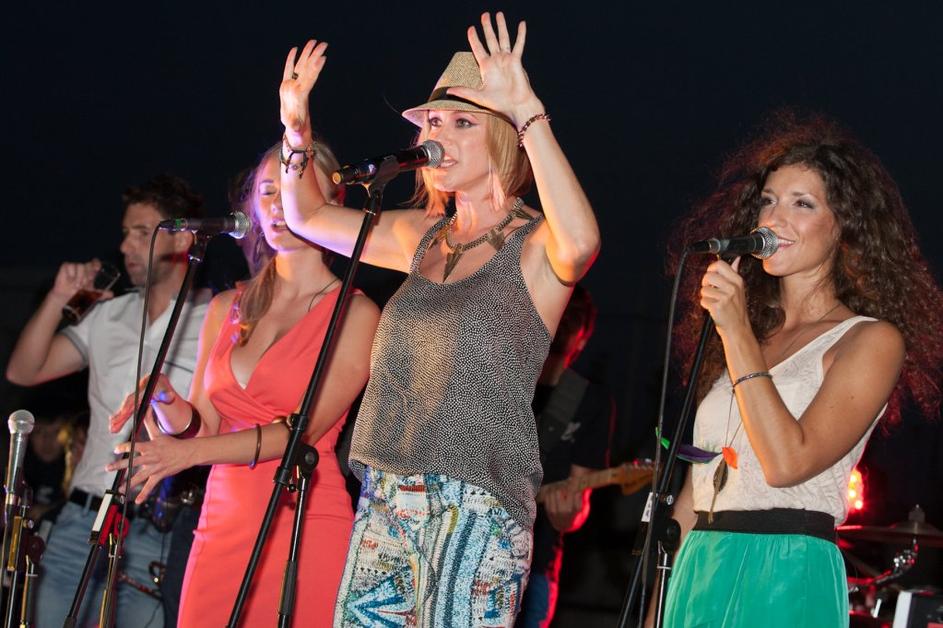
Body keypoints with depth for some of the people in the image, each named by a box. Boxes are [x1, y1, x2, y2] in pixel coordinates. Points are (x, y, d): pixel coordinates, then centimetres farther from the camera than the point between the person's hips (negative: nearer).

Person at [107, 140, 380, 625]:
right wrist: (164, 400, -10)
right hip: (222, 526, 4)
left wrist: (191, 451, -22)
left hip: (307, 527, -4)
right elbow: (203, 425, 13)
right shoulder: (227, 309, 15)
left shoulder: (353, 313, -1)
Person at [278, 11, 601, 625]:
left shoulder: (534, 247, -5)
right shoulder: (423, 237, 15)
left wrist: (530, 113, -32)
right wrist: (297, 128, 9)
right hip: (386, 502, 7)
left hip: (477, 507, -7)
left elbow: (581, 242, -30)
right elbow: (308, 217, 27)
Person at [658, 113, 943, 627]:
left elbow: (788, 462, -18)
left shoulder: (872, 340, -5)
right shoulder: (753, 328, 15)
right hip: (697, 575, 6)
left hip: (785, 578, -6)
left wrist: (737, 330, -16)